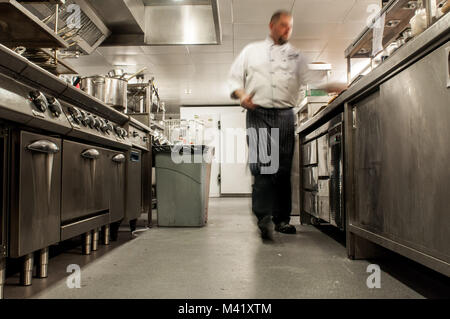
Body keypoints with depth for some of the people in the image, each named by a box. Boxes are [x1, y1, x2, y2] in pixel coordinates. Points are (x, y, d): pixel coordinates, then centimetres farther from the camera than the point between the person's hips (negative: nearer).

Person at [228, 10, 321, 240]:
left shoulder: (295, 56, 21)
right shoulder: (251, 51, 17)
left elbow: (310, 82, 12)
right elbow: (234, 78, 14)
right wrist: (241, 94, -7)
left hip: (285, 116, 2)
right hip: (258, 114, -2)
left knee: (283, 167, 1)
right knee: (261, 164, -18)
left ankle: (282, 218, 10)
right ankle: (264, 217, -21)